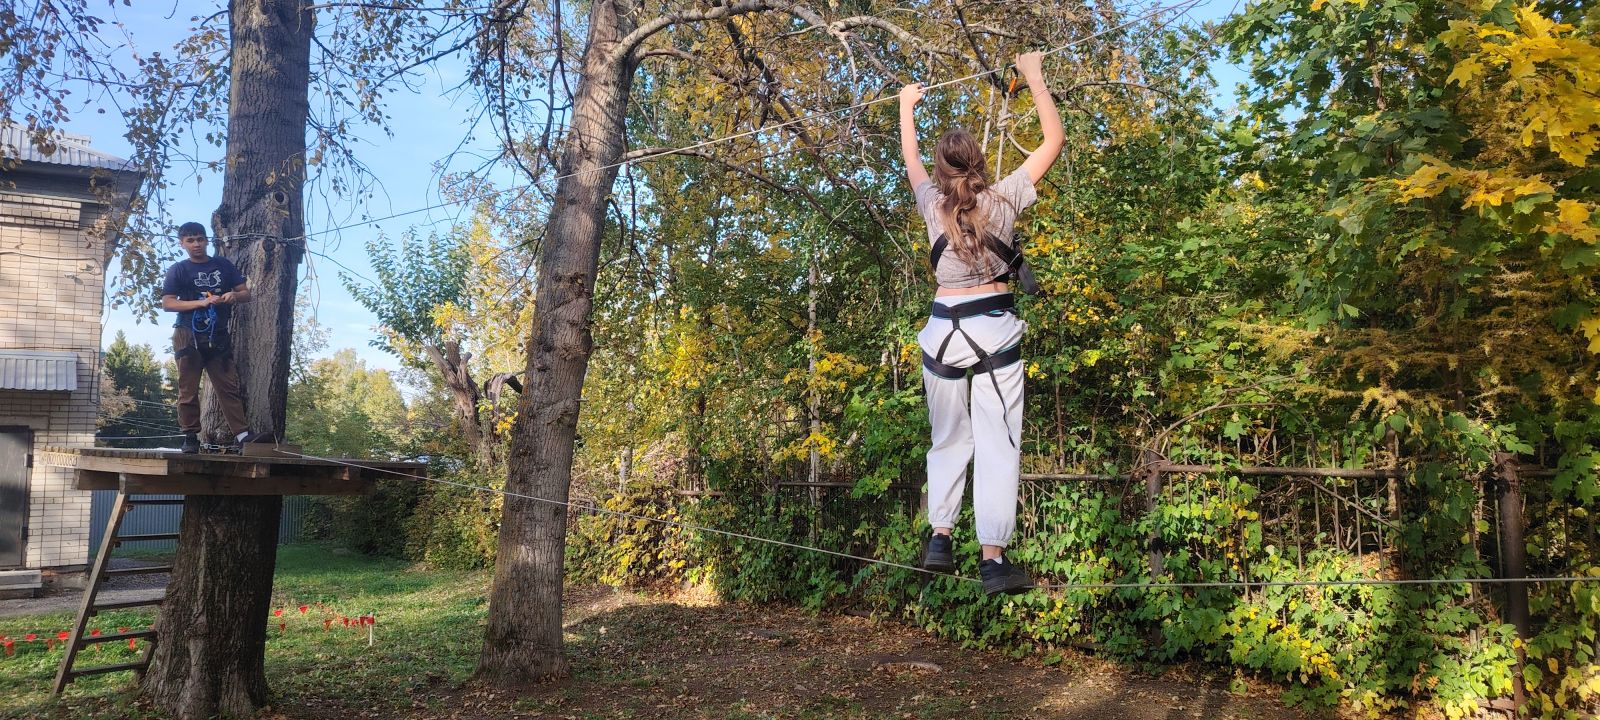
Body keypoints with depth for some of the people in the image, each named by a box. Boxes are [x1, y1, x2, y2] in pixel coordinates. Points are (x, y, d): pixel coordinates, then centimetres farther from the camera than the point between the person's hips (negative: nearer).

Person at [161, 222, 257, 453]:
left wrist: (234, 295, -9)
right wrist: (202, 302, -15)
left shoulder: (223, 265, 13)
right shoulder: (178, 270, 5)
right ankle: (190, 437, 5)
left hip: (219, 336, 2)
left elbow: (246, 293, 14)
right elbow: (167, 303, -3)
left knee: (229, 387, -2)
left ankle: (242, 434, -6)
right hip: (189, 337, -2)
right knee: (189, 390, -1)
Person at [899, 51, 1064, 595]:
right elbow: (1054, 141, 5)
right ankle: (993, 558, -8)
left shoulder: (933, 204, 1)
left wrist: (906, 107, 37)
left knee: (949, 439, 15)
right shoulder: (1003, 198, -4)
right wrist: (1034, 77, 13)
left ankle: (939, 538, 10)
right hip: (995, 328, -2)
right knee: (997, 443, -3)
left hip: (944, 329, 2)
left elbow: (909, 159, 22)